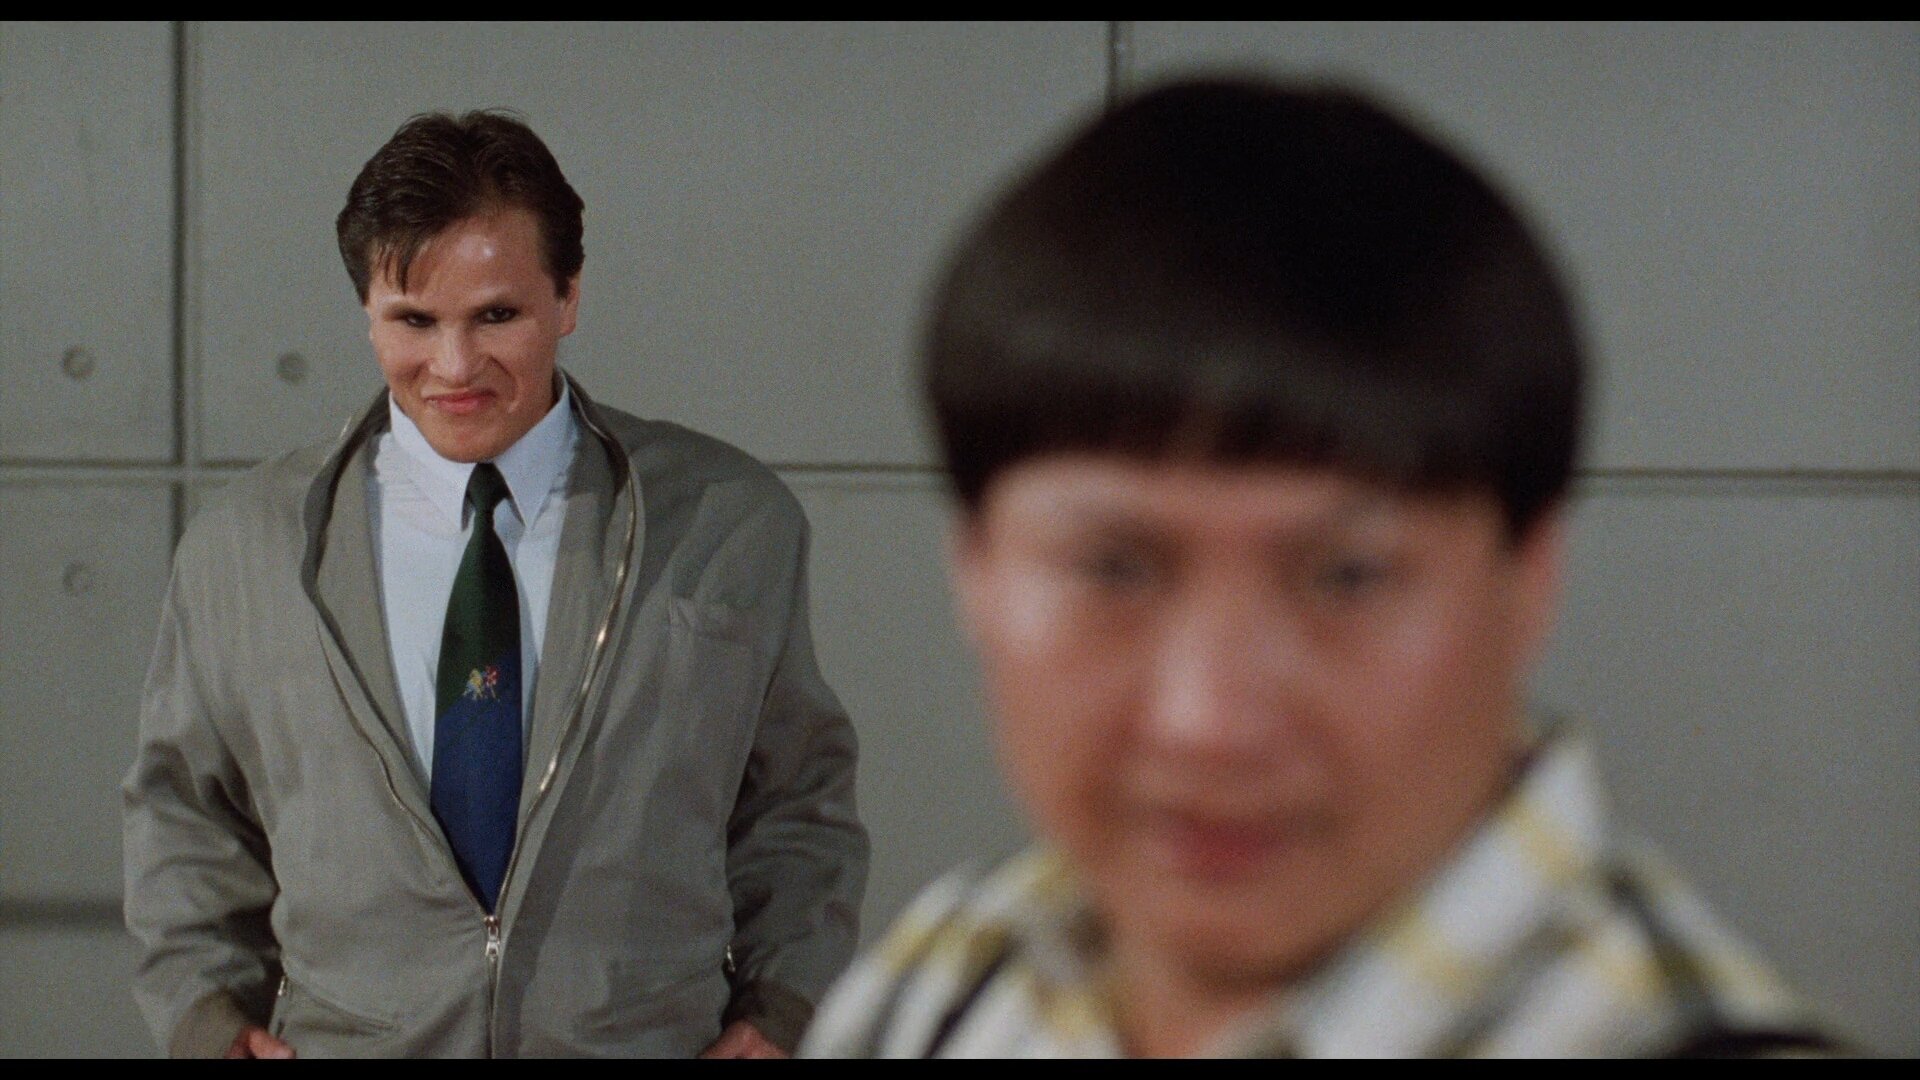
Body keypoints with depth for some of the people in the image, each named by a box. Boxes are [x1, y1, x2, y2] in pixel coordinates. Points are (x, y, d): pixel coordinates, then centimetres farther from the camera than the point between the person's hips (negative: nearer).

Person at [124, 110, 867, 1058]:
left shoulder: (735, 525, 0)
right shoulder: (242, 546, 2)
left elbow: (799, 803, 9)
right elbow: (184, 813, 12)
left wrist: (782, 1010, -2)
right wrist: (207, 1013, 0)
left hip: (659, 1042, 0)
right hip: (342, 1042, 0)